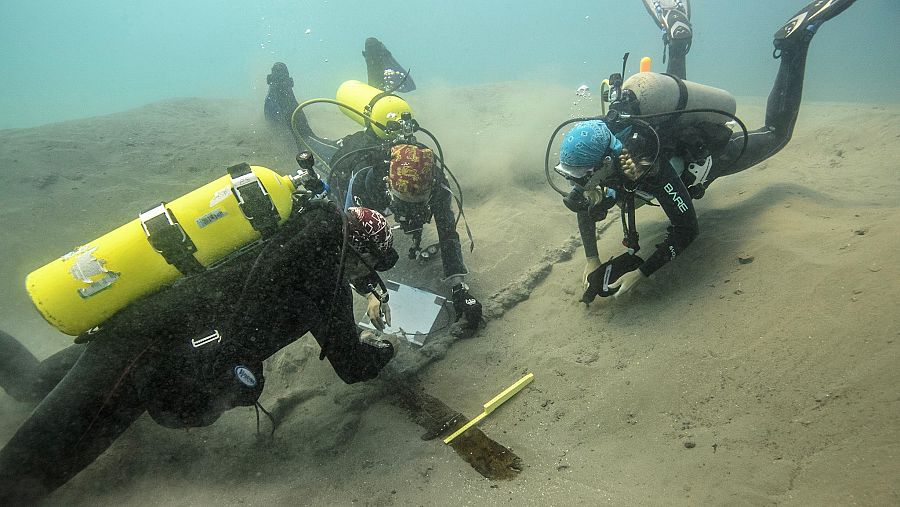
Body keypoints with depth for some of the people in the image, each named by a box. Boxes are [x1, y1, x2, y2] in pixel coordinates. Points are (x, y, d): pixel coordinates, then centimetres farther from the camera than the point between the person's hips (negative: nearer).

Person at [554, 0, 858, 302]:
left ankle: (795, 41, 21)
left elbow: (687, 231, -41)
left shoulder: (653, 172, -49)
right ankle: (677, 31, 44)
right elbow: (584, 207, -17)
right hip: (675, 128, 5)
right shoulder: (598, 156, -33)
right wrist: (592, 261, -27)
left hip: (712, 154, -4)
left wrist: (640, 273, -47)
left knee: (776, 133, 21)